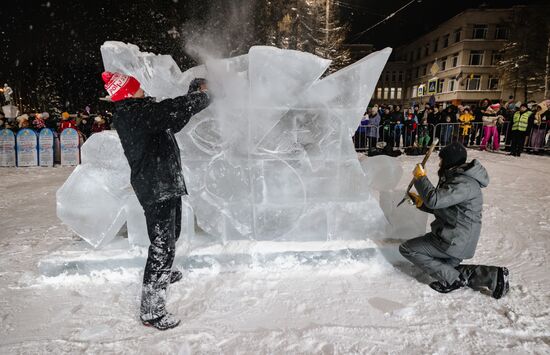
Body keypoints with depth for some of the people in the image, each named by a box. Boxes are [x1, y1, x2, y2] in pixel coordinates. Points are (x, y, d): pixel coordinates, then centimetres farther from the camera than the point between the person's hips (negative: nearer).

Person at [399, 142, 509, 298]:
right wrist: (419, 201, 6)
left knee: (407, 249, -7)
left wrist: (420, 177, -19)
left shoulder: (464, 184, -22)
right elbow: (440, 208, 18)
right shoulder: (456, 178, 11)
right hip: (458, 240, 10)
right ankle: (493, 275, 12)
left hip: (453, 242, -10)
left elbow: (435, 200, -33)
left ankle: (453, 280, -6)